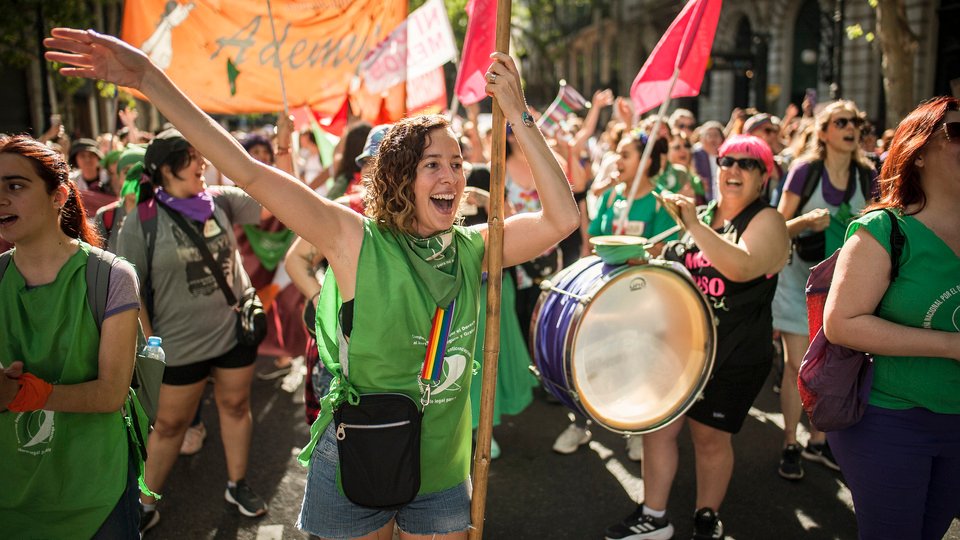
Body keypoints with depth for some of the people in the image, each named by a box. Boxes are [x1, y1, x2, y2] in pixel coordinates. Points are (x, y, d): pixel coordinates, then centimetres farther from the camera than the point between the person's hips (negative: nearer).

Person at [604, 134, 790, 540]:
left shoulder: (767, 221, -9)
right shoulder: (701, 215, 11)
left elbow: (742, 267, -30)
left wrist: (695, 225, -32)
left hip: (735, 357, -5)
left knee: (710, 438, 6)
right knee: (658, 424, 4)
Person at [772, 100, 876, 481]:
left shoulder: (866, 175, 3)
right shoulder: (805, 170, -9)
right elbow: (779, 227, -8)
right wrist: (806, 221, -27)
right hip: (800, 277, -4)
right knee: (797, 366, -2)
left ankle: (818, 442, 25)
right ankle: (789, 445, 12)